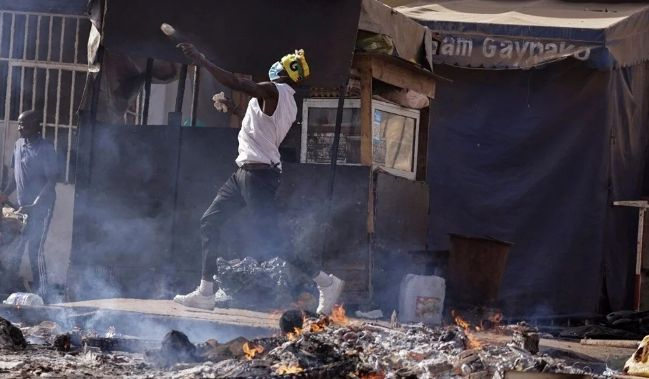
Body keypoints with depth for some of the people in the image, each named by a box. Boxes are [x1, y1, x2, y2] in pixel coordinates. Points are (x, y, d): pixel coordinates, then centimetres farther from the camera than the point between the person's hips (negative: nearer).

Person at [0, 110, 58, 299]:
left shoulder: (45, 148, -13)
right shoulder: (19, 145, 9)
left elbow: (52, 180, -16)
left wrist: (34, 205, -22)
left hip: (41, 207, -7)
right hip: (23, 206, 7)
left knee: (34, 248, -9)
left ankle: (40, 291, -3)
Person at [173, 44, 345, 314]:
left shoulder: (273, 91, -12)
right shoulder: (288, 103, 16)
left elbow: (236, 83, -24)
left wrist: (201, 61, -20)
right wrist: (230, 108, 38)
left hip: (258, 172, -10)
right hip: (245, 171, 10)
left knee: (270, 240, -9)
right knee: (210, 222, 10)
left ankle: (326, 282, -2)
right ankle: (206, 293, 10)